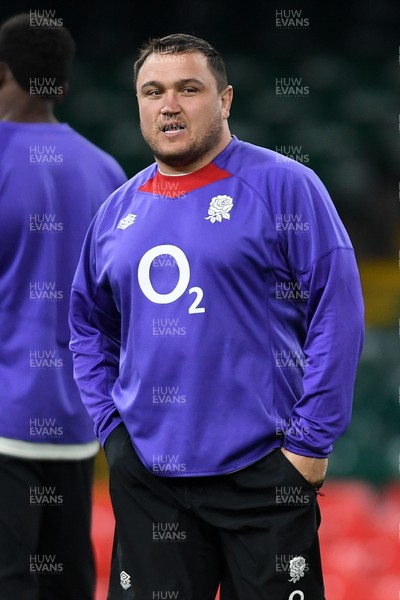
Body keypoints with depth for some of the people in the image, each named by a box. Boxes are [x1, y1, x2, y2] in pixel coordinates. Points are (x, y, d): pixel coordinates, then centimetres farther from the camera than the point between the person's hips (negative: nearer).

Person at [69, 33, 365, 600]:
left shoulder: (282, 185, -5)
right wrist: (110, 424, 10)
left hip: (261, 469, -5)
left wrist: (311, 440, -12)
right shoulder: (118, 211, 12)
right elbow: (89, 325, 23)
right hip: (144, 471, 5)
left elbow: (338, 311, -9)